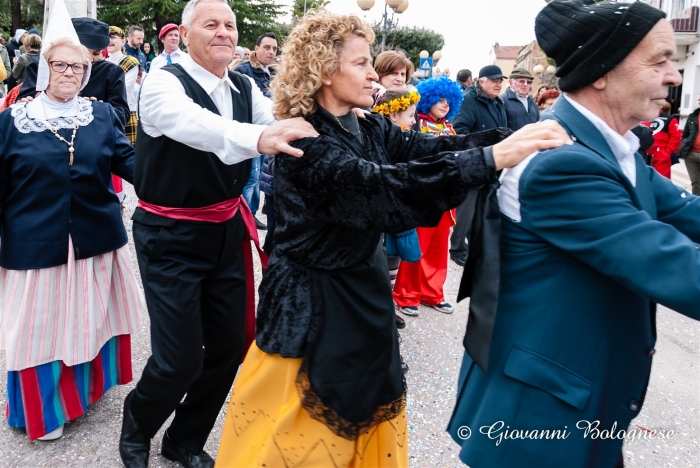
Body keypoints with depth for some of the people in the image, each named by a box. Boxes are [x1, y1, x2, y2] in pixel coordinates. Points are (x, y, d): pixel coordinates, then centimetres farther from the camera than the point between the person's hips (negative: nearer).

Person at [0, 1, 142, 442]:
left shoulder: (102, 115, 3)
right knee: (41, 328, 10)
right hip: (36, 244, -1)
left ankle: (87, 385, 41)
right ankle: (43, 410, 31)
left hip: (96, 239, 2)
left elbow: (130, 162, -3)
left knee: (91, 320, 16)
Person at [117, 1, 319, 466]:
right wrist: (259, 138, -55)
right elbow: (194, 125, -36)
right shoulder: (163, 82, -15)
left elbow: (284, 123, -10)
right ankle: (137, 426, 32)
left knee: (229, 344, 11)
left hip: (228, 230, 6)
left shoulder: (245, 88, 5)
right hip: (172, 236, -6)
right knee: (181, 358, -3)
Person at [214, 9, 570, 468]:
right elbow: (378, 187, -37)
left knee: (367, 414, 23)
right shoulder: (304, 142, -24)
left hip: (363, 292, 8)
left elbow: (428, 147, -10)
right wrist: (491, 159, -44)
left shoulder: (371, 129, 1)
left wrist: (511, 137, -23)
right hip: (313, 302, -7)